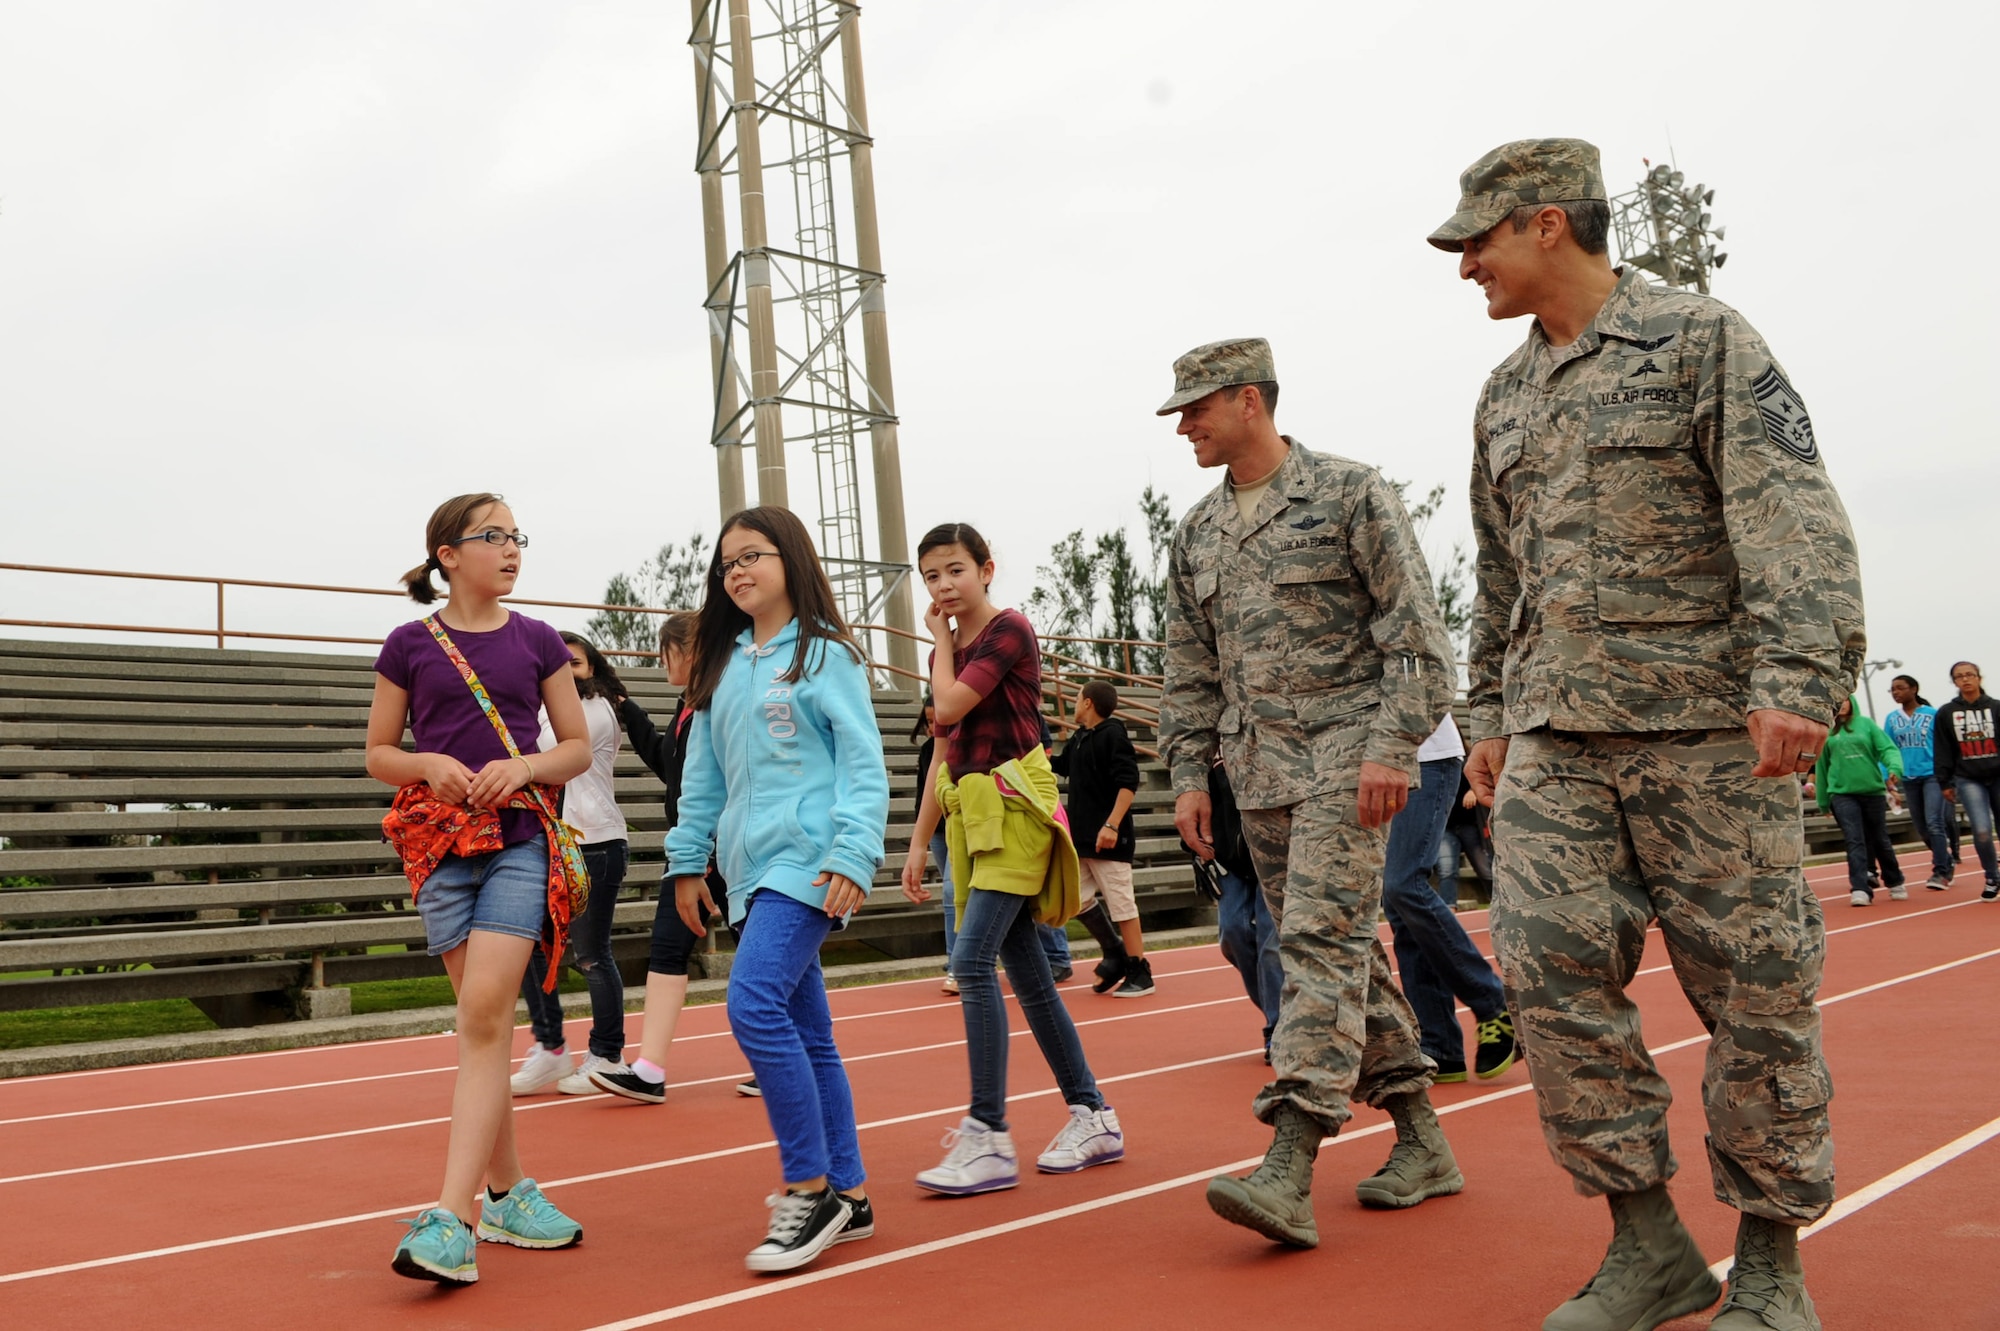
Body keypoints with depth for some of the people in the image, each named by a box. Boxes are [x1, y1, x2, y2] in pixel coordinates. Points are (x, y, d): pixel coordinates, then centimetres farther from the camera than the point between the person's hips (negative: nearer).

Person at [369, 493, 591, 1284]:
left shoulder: (537, 642, 8)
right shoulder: (411, 644, 7)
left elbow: (578, 748, 10)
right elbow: (378, 753, 10)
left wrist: (523, 767, -9)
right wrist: (432, 766, -11)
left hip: (521, 839, 0)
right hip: (442, 840, 0)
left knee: (485, 1012, -13)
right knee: (484, 1020, 4)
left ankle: (452, 1218, -15)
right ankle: (506, 1193, 20)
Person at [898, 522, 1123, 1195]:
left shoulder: (1009, 630, -7)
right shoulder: (953, 654, 16)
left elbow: (949, 707, -18)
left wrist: (941, 640, -1)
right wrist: (919, 842, 13)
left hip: (1013, 810, -8)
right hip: (970, 816, 8)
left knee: (972, 962, -17)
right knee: (1028, 976, 8)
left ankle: (989, 1138, -13)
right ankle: (1093, 1119, 18)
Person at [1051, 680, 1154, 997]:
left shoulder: (1112, 733, -11)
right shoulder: (1078, 738, 12)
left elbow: (1129, 781, -19)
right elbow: (1060, 767, 30)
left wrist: (1112, 824, -25)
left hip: (1108, 837, -8)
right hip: (1081, 836, 8)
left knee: (1120, 901, -4)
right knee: (1078, 899, 10)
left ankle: (1139, 973, 5)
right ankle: (1116, 954, 24)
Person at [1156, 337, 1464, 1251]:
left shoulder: (1351, 494, -3)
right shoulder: (1196, 534, 14)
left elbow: (1415, 632, -7)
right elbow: (1188, 670, 17)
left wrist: (1392, 746, -16)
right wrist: (1189, 774, 9)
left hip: (1346, 753, -6)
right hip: (1258, 770, 7)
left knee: (1321, 940, -15)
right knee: (1345, 949, 9)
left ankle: (1288, 1173, -18)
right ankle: (1422, 1145, 20)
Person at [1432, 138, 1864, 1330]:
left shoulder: (1704, 340, 0)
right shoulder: (1506, 396, 18)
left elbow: (1794, 518, -11)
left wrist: (1796, 681, -23)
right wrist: (1492, 714, 19)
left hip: (1709, 721, -5)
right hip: (1556, 739, 5)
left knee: (1753, 991, 1)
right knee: (1551, 971, -5)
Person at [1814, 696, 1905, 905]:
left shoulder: (1866, 724, 3)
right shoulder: (1825, 731, 4)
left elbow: (1887, 749, -5)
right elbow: (1821, 766, 10)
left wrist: (1894, 768, -26)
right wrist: (1822, 801, 12)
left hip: (1873, 791, 0)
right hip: (1842, 794, 0)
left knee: (1879, 840, 12)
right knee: (1855, 840, -10)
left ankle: (1895, 883, 30)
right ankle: (1860, 889, -15)